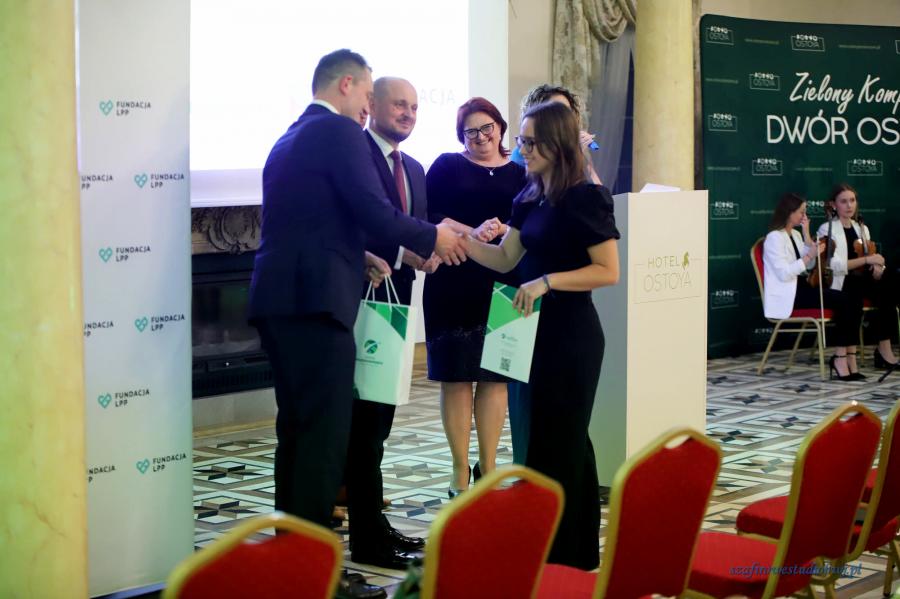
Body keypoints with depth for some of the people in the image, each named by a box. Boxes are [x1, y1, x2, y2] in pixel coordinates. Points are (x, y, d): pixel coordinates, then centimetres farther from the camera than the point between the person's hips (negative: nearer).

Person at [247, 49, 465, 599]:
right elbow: (377, 214, -14)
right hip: (315, 303, -10)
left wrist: (357, 257, 21)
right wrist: (434, 237, 1)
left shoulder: (291, 139, 21)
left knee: (298, 430, 15)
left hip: (280, 300, 10)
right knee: (325, 434, -6)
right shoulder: (339, 132, -7)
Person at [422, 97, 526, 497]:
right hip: (454, 286, -2)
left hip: (501, 285, 3)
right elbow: (429, 216, -6)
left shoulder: (519, 173, 13)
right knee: (457, 376, 0)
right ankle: (460, 472, 6)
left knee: (496, 375, 5)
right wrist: (473, 232, -17)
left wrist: (503, 230, -13)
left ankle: (488, 467, 16)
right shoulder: (447, 166, 6)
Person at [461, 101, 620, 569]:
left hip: (570, 335, -8)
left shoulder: (586, 198, -14)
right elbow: (505, 259, 7)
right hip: (537, 331, 8)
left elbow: (608, 271, -17)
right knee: (545, 436, 15)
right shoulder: (529, 198, 9)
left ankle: (566, 554, 12)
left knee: (559, 439, 0)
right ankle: (553, 548, 28)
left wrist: (547, 281, -24)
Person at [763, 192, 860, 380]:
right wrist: (810, 255, -18)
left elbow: (810, 265, 13)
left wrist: (807, 234, 8)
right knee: (842, 302, -23)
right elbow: (784, 273, -19)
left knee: (852, 302, -14)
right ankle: (840, 357, -16)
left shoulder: (795, 234, 18)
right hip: (786, 296, -9)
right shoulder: (774, 238, -10)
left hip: (800, 287, 9)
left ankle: (845, 356, -19)